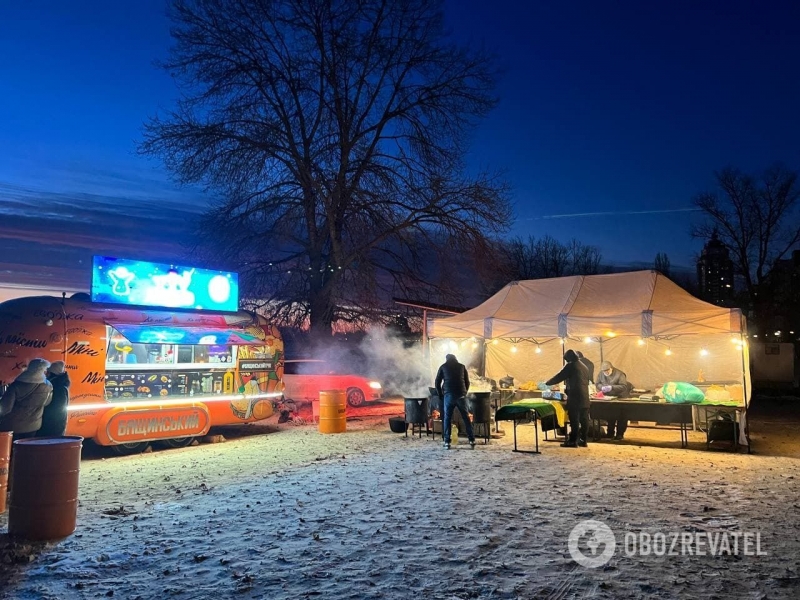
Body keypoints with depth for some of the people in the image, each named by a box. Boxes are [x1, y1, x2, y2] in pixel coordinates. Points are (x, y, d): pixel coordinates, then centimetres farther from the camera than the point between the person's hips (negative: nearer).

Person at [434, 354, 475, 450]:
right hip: (461, 395, 1)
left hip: (449, 395, -1)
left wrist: (440, 394, 20)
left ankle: (447, 442, 2)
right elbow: (467, 382, 13)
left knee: (447, 418, 6)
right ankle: (472, 440, 8)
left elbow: (437, 383, 9)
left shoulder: (443, 367, 11)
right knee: (466, 417, 9)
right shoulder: (462, 366, 14)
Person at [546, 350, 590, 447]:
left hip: (574, 397, -7)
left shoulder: (570, 365, -6)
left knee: (574, 420, -4)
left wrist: (547, 383, 9)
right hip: (585, 397, 7)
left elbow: (559, 377, -4)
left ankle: (573, 441, -2)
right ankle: (583, 440, 12)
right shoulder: (584, 367, 17)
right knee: (584, 419, 8)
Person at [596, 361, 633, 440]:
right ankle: (610, 433, 25)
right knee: (609, 417, 12)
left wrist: (611, 387, -33)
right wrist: (602, 387, -21)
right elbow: (598, 384, 3)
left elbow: (624, 386, -23)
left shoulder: (619, 374, -19)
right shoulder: (600, 374, -2)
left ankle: (620, 434, 11)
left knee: (620, 417, 0)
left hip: (620, 398, -5)